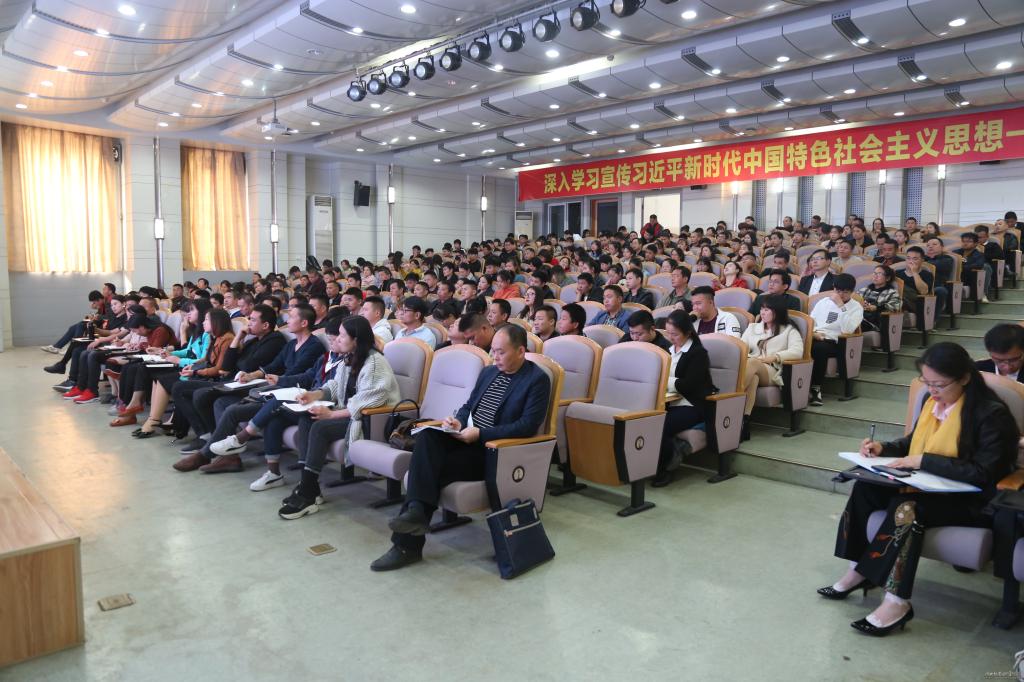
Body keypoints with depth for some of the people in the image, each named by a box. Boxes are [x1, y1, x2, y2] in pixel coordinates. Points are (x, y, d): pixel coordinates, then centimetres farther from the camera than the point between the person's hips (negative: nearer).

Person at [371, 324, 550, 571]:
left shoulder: (537, 379, -6)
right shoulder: (489, 372, 18)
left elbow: (528, 426, -16)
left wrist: (480, 433, -21)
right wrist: (458, 421, -1)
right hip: (467, 438, 7)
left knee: (433, 467, -25)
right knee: (427, 437, -26)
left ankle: (408, 544, -21)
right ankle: (417, 509, -36)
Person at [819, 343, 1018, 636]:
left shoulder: (991, 413, -15)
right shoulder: (932, 401, 5)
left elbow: (982, 473, -21)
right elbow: (913, 442, 18)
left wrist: (924, 461, -24)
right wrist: (884, 448, -2)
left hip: (971, 500, -7)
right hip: (926, 486, 7)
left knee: (907, 507, -33)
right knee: (863, 488, -15)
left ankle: (897, 601, -28)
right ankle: (859, 570, -9)